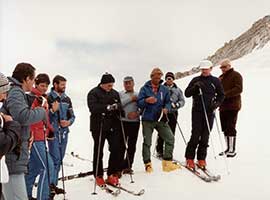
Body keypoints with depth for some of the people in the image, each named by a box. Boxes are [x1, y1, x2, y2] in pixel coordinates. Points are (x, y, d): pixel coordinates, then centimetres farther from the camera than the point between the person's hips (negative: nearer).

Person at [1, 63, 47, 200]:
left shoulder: (16, 92, 18)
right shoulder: (15, 92, -13)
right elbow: (23, 116, -28)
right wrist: (42, 111, -11)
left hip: (14, 156, 10)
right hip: (12, 158, -10)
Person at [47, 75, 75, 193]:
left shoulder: (67, 99, 11)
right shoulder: (48, 98, -5)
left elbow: (72, 115, 15)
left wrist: (69, 122, -4)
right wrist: (53, 110, -21)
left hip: (64, 132, 6)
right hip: (53, 132, -6)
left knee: (60, 159, 11)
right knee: (55, 159, -9)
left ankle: (54, 184, 22)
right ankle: (51, 184, 2)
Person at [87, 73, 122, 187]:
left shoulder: (115, 93, 13)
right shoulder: (93, 93, -4)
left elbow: (120, 106, 10)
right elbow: (93, 108, -17)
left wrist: (116, 106, -13)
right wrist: (107, 107, -27)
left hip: (113, 126, 4)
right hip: (99, 126, -4)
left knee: (116, 150, 0)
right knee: (98, 152, 5)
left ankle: (112, 174, 14)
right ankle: (98, 176, 19)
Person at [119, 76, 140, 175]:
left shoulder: (138, 95, 11)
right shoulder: (120, 94, 8)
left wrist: (137, 113, -13)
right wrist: (130, 99, -9)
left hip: (135, 122, 2)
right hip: (123, 122, -2)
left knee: (132, 145, 6)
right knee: (121, 145, -3)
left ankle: (127, 166, 18)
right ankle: (119, 167, 6)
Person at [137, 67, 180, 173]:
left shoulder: (164, 89, 10)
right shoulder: (145, 88, 1)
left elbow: (168, 102, 10)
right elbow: (139, 103, -5)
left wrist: (166, 108, -12)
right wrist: (146, 101, -25)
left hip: (161, 119, 3)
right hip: (147, 119, -2)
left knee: (170, 138, -7)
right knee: (147, 142, 2)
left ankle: (167, 163, 4)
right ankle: (147, 164, 15)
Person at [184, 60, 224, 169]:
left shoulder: (216, 81, 8)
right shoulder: (196, 80, 6)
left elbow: (221, 95, 13)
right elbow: (187, 94, 4)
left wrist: (216, 103, -4)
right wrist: (195, 87, -12)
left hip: (210, 112, 1)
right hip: (197, 111, -1)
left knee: (205, 137, 5)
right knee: (196, 135, -7)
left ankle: (201, 159, 15)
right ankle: (189, 158, 4)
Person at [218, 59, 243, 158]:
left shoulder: (236, 75, -3)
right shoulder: (221, 77, 19)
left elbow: (238, 89, -15)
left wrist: (225, 94, -23)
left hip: (232, 106, -7)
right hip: (223, 106, 7)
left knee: (230, 128, -8)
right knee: (225, 128, 10)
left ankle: (232, 150, -2)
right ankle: (228, 148, 19)